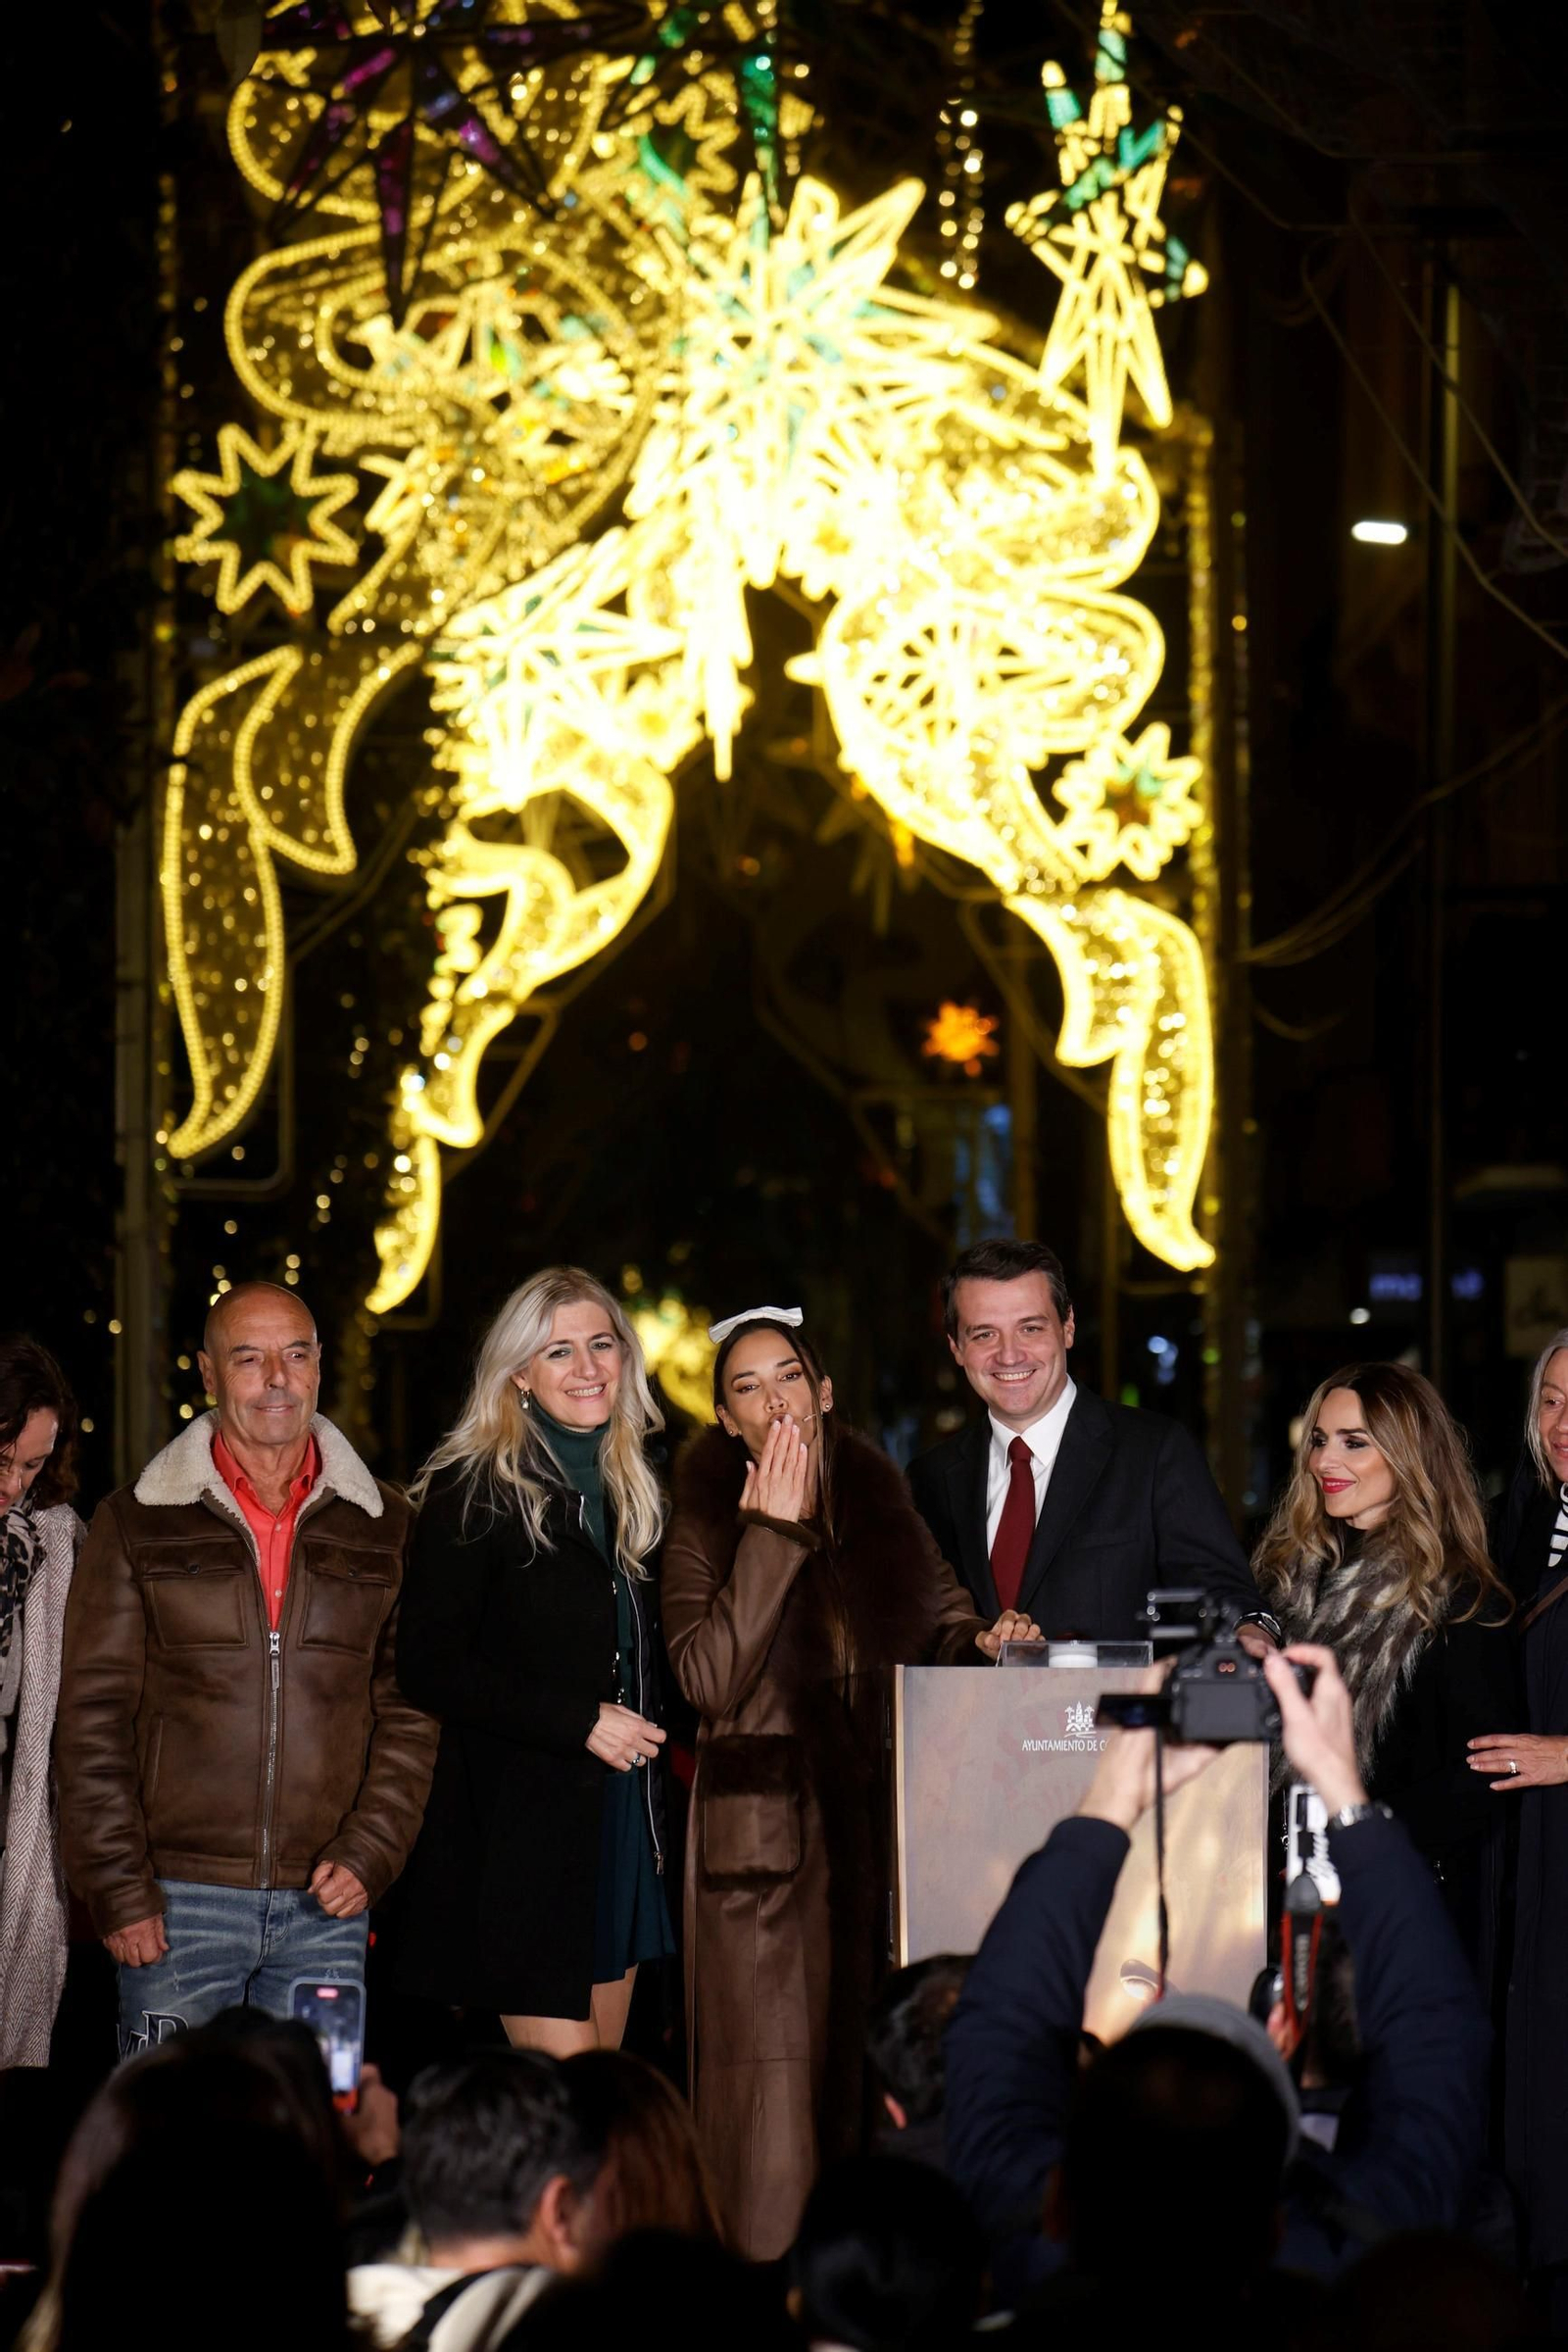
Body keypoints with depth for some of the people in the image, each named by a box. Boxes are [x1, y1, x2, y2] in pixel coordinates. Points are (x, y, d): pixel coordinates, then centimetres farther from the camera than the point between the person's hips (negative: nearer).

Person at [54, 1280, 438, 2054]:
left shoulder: (383, 1526, 9)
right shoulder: (136, 1524, 5)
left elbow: (415, 1708, 9)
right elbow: (93, 1719, 2)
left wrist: (369, 1853, -4)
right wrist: (118, 1888, -6)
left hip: (326, 1905, 2)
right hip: (179, 1900, -1)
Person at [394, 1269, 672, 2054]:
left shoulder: (634, 1486, 14)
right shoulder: (472, 1490, -6)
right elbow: (429, 1665, -13)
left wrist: (644, 1736, 7)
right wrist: (579, 1723, -16)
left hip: (623, 1814, 7)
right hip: (518, 1828, -7)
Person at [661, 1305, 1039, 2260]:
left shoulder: (880, 1501, 11)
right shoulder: (707, 1524, 0)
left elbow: (939, 1615, 18)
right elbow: (709, 1678, -13)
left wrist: (982, 1639, -5)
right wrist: (774, 1534, -13)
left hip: (875, 1823, 4)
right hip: (763, 1835, -3)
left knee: (871, 2066, 4)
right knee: (774, 2079, -7)